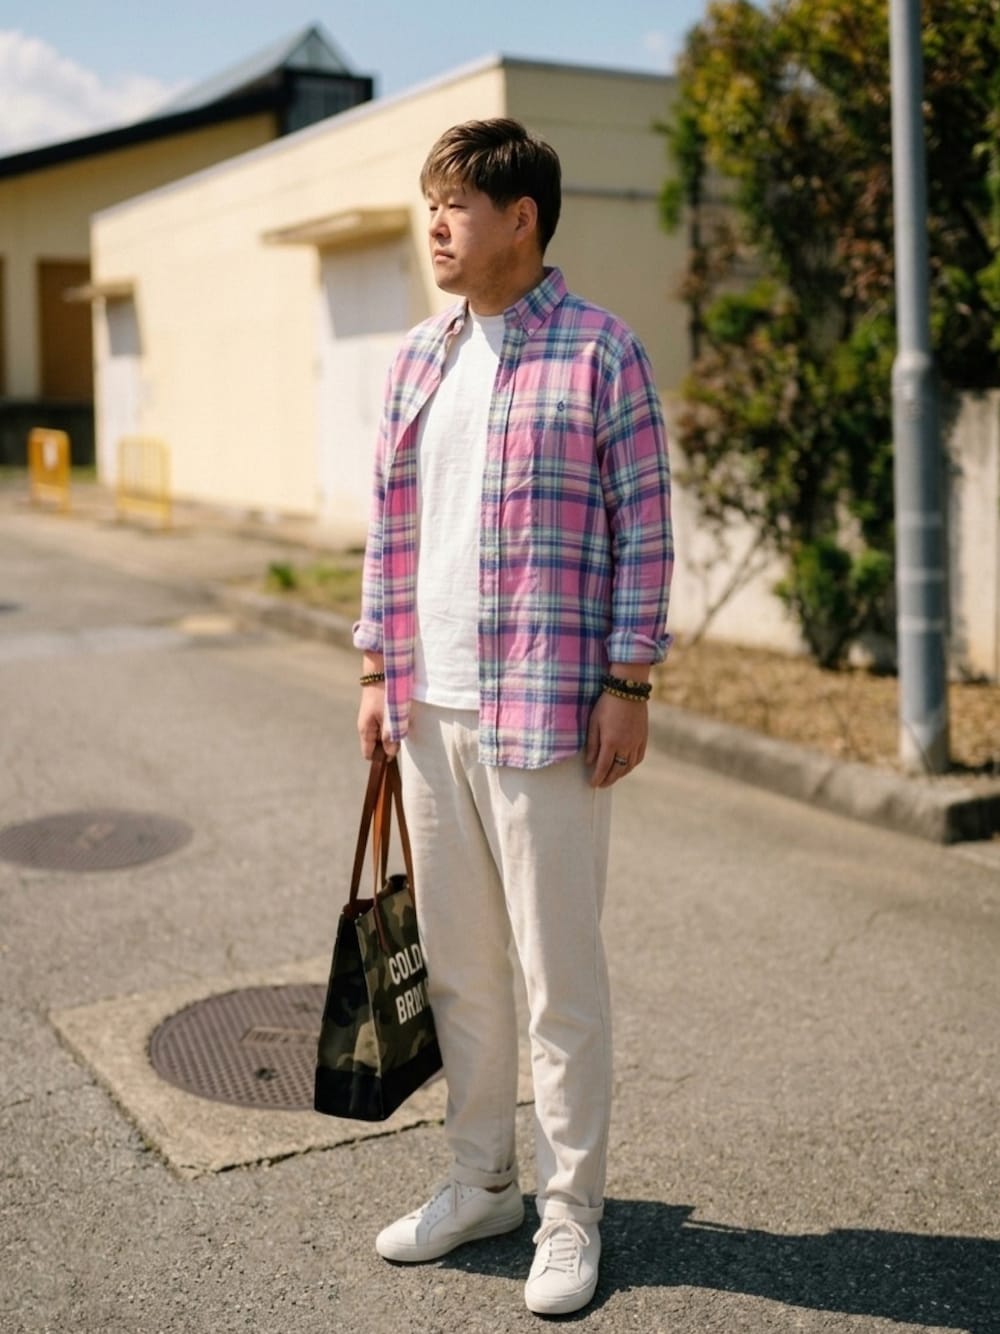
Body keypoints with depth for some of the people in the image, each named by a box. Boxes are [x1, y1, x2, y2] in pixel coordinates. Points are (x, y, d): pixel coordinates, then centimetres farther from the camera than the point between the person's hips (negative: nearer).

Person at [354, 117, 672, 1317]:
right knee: (456, 962, 15)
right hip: (428, 709, 7)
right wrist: (379, 672, 12)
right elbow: (391, 528, 15)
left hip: (544, 710, -6)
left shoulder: (599, 352, -7)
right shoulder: (417, 359, 12)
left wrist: (627, 683, -12)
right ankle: (480, 1183, 32)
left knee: (558, 971, 3)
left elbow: (643, 528, -8)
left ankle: (569, 1215, 19)